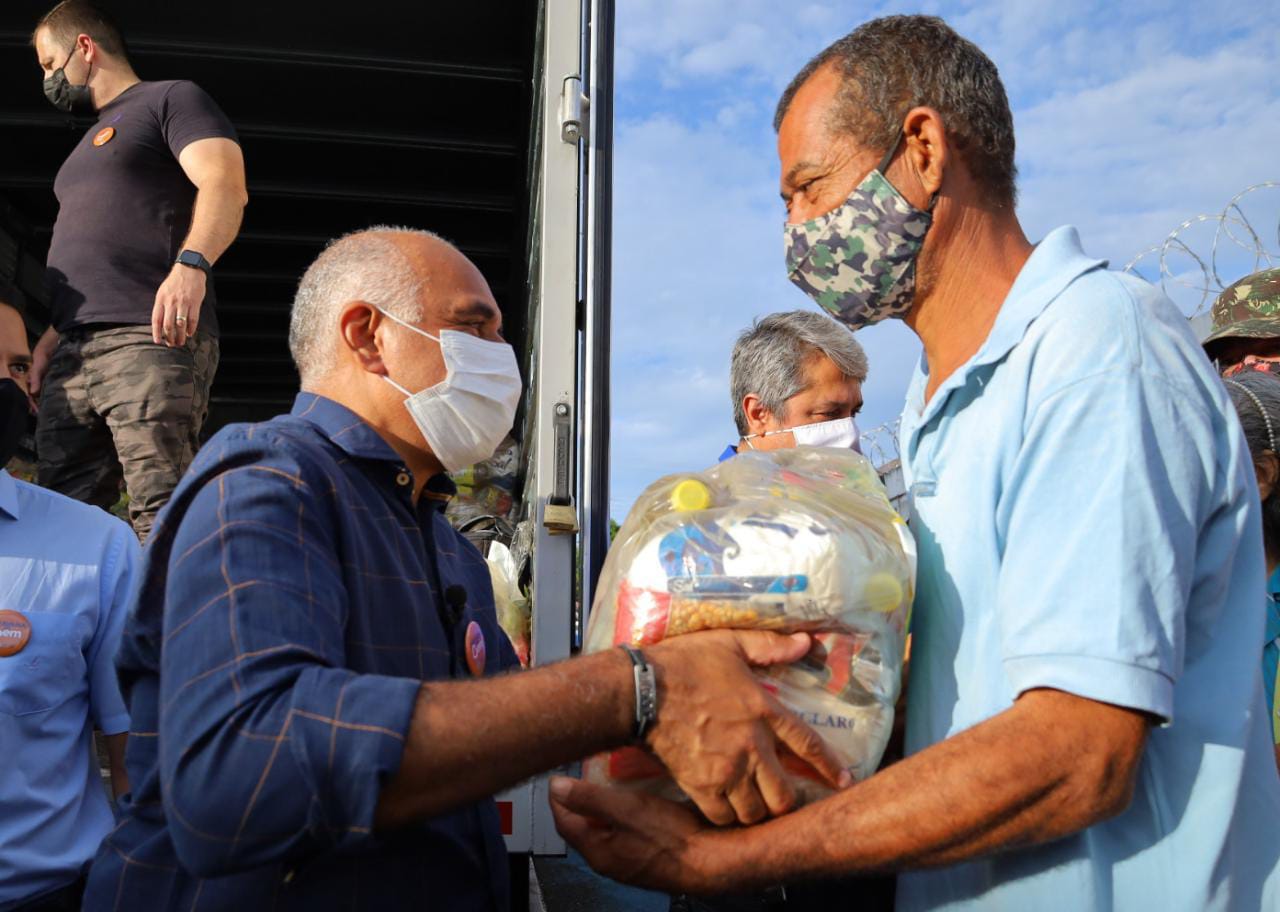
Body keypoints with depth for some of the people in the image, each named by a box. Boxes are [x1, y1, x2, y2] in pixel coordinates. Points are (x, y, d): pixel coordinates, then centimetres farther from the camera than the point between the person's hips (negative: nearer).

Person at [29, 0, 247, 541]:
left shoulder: (170, 99, 8)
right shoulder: (92, 140, 33)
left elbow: (225, 183, -11)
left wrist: (191, 263, -28)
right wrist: (53, 335, 21)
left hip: (150, 339, -9)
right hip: (72, 356, 9)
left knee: (160, 516, -16)